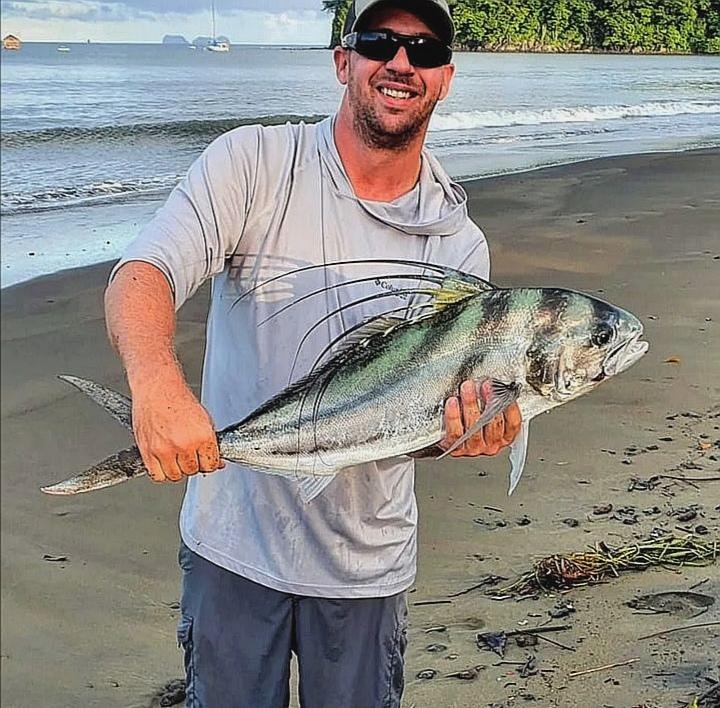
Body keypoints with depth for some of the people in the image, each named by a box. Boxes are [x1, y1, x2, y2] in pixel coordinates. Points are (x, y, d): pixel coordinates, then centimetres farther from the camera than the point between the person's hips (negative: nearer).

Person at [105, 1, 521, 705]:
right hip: (232, 541, -1)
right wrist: (156, 381, -42)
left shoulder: (458, 246, -3)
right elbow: (139, 275, -21)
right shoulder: (251, 164, -9)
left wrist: (468, 427, -28)